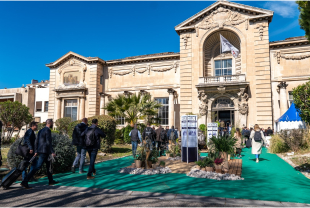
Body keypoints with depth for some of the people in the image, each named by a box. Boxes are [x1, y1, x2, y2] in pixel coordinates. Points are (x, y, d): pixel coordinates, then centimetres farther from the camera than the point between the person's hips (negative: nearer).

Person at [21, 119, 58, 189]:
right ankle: (25, 181, -9)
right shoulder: (48, 130, -13)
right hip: (44, 152, -10)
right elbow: (48, 142, -20)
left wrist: (36, 151, 16)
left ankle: (51, 181, 26)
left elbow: (36, 141, 14)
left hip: (40, 151, 10)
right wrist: (52, 152, -17)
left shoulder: (41, 130, 14)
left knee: (49, 165, 18)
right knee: (37, 167, -8)